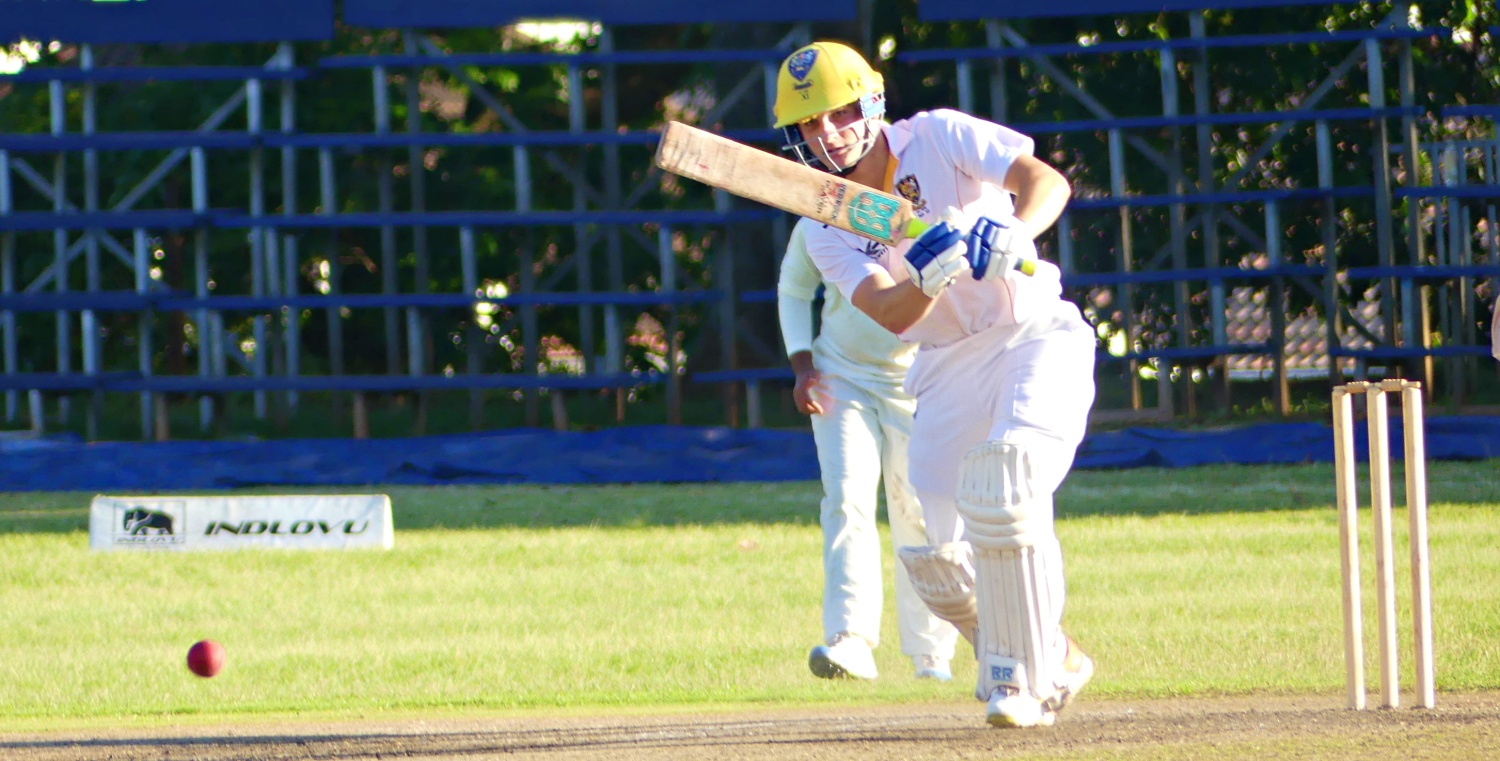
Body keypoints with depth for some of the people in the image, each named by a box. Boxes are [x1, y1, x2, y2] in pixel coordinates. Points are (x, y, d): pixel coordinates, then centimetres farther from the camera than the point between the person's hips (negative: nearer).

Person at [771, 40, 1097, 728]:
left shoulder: (938, 137, -10)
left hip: (1034, 336, -5)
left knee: (1002, 489, -27)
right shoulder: (827, 229, -1)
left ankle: (1022, 677, -14)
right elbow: (892, 315, -16)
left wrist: (1009, 237, -42)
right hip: (949, 371, 5)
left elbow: (1048, 181, -22)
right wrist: (930, 276, -37)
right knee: (934, 555, -6)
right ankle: (1051, 660, 19)